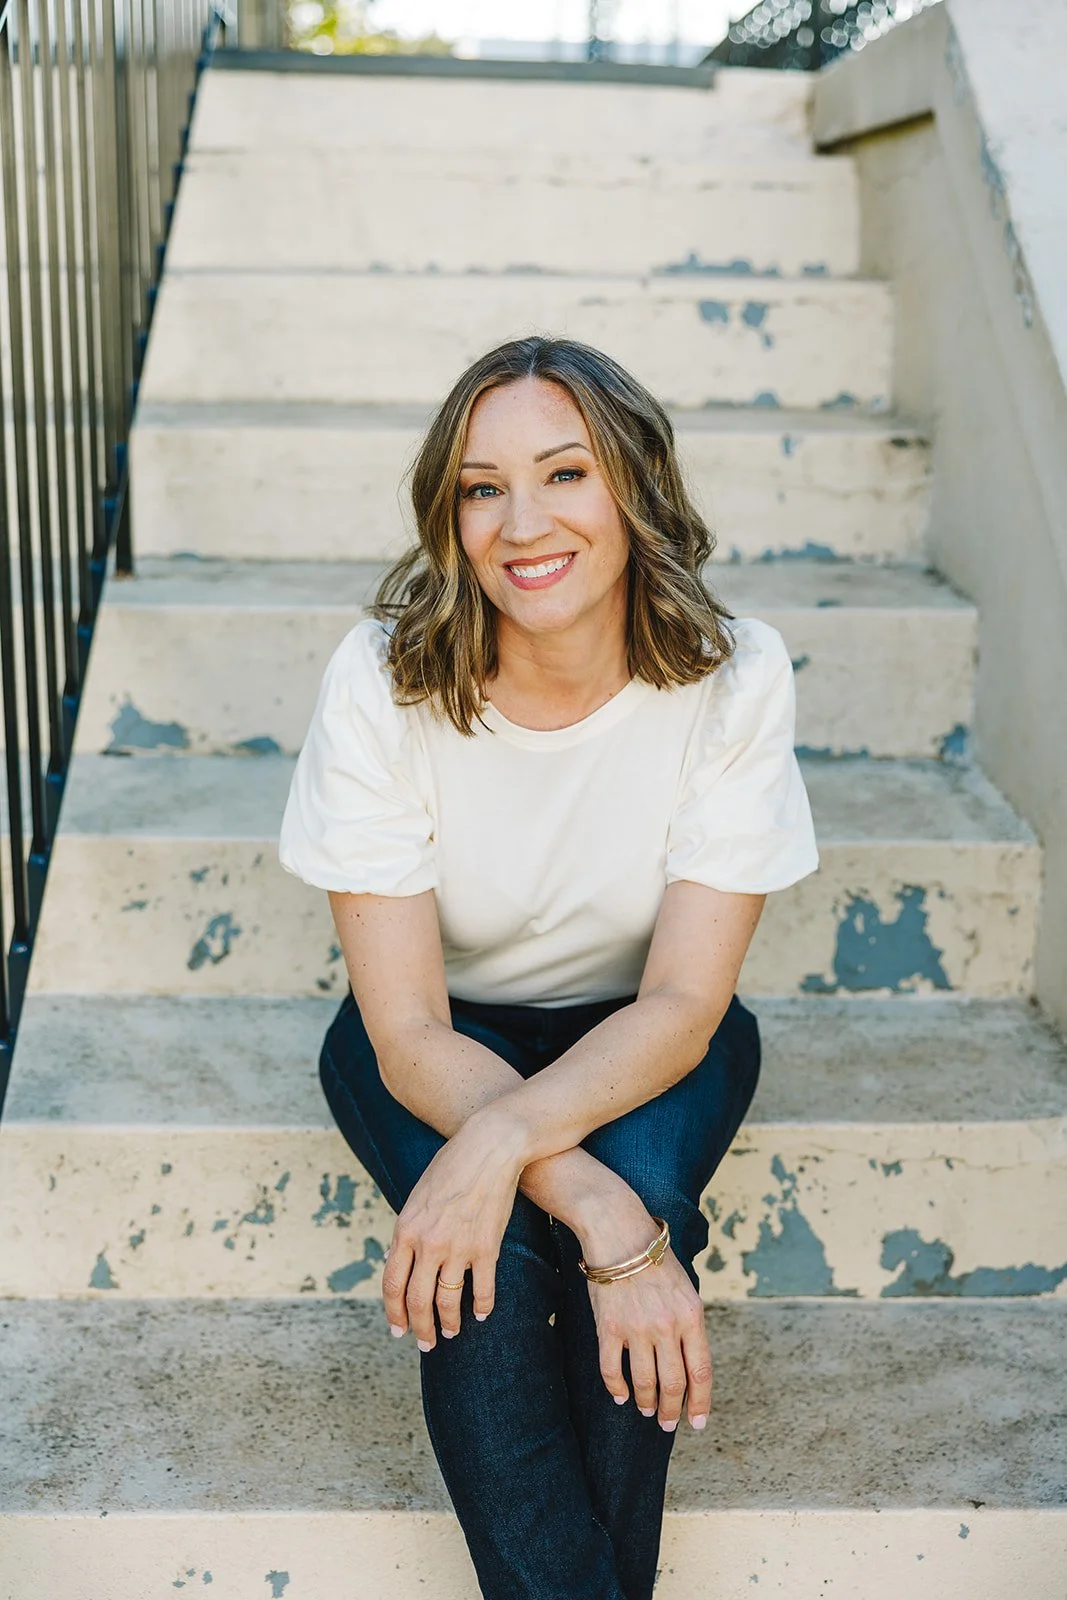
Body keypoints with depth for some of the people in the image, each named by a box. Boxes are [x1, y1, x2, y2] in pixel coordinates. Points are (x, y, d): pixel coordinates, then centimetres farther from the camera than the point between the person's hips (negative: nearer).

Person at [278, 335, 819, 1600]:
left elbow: (684, 998, -19)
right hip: (442, 1041, 0)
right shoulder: (382, 679, -23)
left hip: (645, 1040, 1)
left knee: (640, 1177, -31)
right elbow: (408, 1029, -23)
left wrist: (507, 1140, -37)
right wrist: (598, 1211, -37)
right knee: (489, 1252, -30)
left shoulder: (733, 676, -21)